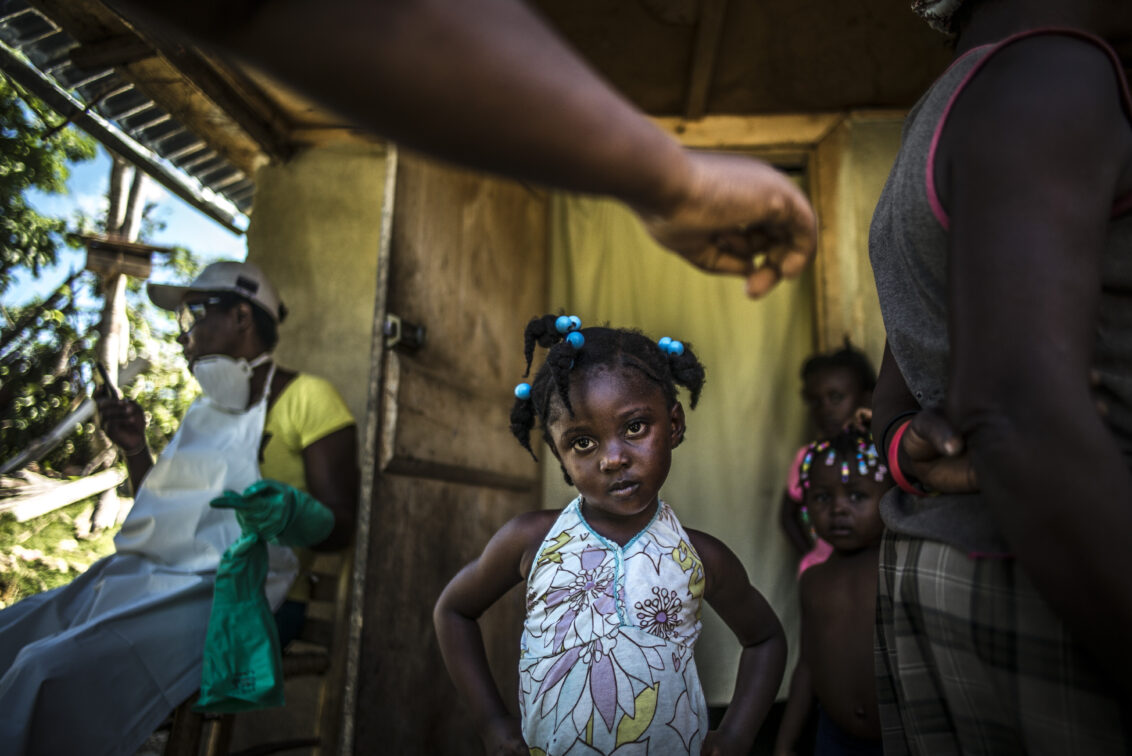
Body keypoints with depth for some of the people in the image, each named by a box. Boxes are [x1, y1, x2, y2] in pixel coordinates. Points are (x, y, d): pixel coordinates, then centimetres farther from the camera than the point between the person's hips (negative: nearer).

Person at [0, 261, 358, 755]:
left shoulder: (304, 397, -5)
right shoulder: (202, 412, 21)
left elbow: (337, 523, -10)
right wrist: (135, 452, 11)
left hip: (220, 592, -9)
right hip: (140, 576, 9)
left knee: (53, 674, -27)